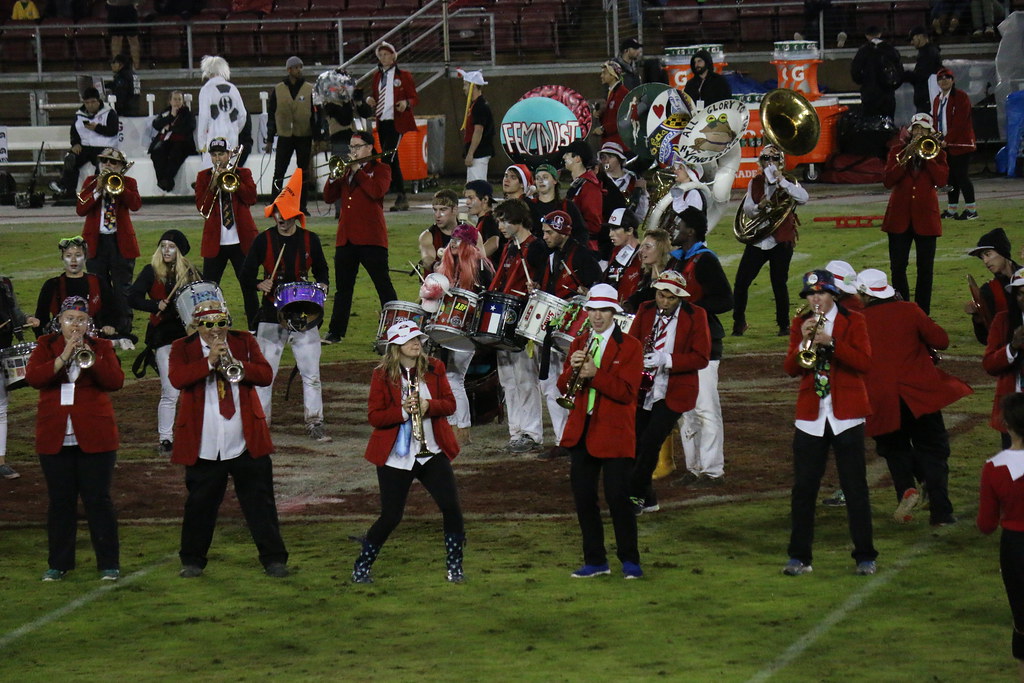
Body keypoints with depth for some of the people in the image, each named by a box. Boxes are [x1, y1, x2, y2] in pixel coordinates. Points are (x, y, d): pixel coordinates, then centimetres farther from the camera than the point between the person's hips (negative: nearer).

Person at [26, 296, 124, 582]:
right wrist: (63, 358, -20)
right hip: (55, 437, 1)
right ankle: (59, 563, 14)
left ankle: (109, 563, 4)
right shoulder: (46, 346, 7)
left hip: (94, 437, -1)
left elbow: (116, 381, -8)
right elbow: (33, 377, -10)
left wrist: (91, 358, -21)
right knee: (60, 501, 6)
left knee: (98, 499, -1)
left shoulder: (101, 347, 5)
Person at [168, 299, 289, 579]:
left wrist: (239, 367, -18)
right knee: (200, 504, 6)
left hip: (247, 442, 1)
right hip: (204, 445, -1)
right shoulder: (183, 348, 2)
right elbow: (176, 378, -16)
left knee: (260, 502, 3)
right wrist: (209, 361, -23)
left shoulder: (244, 342, 8)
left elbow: (266, 375, -2)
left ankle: (273, 559, 9)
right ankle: (193, 560, 19)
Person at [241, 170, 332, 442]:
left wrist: (321, 285, -3)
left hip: (304, 315, 1)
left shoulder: (310, 240, 4)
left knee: (311, 374, 1)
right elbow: (245, 276, 3)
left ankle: (315, 424, 10)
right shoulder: (264, 240, -1)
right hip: (271, 317, -1)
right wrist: (260, 285, -15)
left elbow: (321, 270, 17)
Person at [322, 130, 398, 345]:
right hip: (346, 237, 6)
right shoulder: (346, 170, 18)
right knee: (343, 287, 9)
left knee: (383, 285, -2)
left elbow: (377, 191, -18)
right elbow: (329, 198, 11)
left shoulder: (380, 169, 2)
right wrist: (334, 177, -5)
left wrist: (358, 171, -12)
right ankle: (335, 332, 14)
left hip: (371, 238, -6)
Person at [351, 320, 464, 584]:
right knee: (391, 516, -2)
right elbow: (374, 416, -8)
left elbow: (450, 404, 4)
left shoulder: (434, 368, 4)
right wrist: (403, 411, -23)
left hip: (432, 452, 3)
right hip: (395, 456, -3)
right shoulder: (382, 374, -5)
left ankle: (454, 567, 7)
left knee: (451, 507, -8)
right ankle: (362, 567, 17)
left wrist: (429, 406, -16)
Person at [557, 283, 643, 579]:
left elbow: (626, 392, -12)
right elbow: (564, 388, 9)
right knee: (583, 498, 4)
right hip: (582, 431, 5)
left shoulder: (630, 347, -2)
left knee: (617, 498, -8)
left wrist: (595, 374, -23)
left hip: (615, 435, -5)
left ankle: (630, 560, 6)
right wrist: (572, 369, -12)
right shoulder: (579, 344, 13)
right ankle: (595, 561, 14)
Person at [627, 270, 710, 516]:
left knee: (650, 444, -13)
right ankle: (647, 499, 22)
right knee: (636, 444, 7)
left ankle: (635, 496, 0)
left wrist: (666, 360, -23)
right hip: (642, 391, 5)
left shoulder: (695, 316, -6)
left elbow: (701, 357, -9)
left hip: (674, 394, -4)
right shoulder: (645, 311, 5)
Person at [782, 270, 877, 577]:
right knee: (803, 488, 1)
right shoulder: (800, 324, 10)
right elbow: (790, 369, 2)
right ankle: (799, 557, 8)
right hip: (811, 416, 3)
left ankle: (865, 556, 5)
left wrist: (830, 342, -20)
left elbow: (864, 362, -10)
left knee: (855, 487, -1)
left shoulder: (853, 321, 1)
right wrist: (803, 342, -15)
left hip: (846, 416, -3)